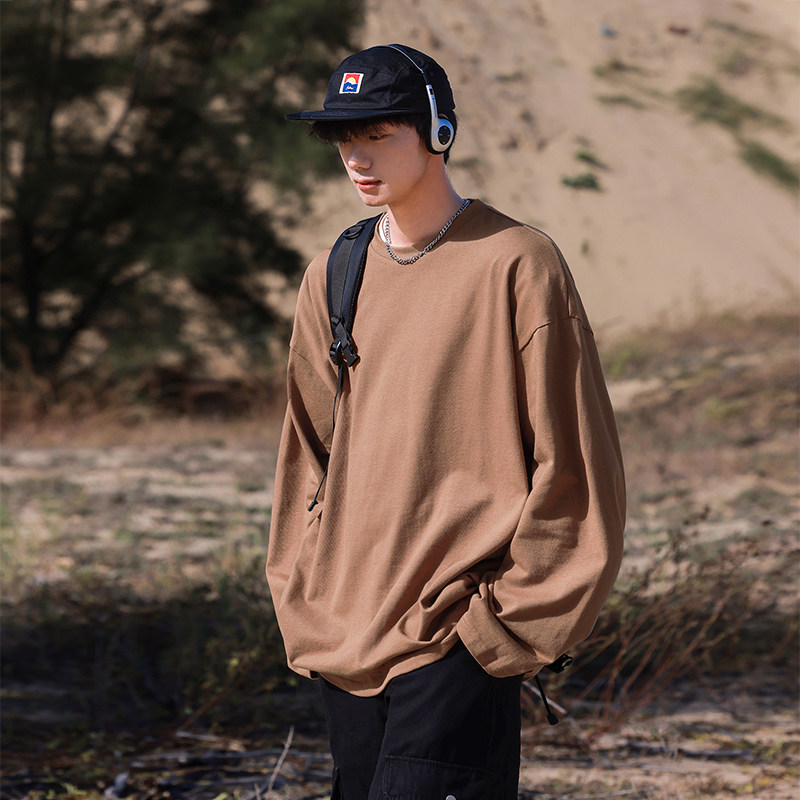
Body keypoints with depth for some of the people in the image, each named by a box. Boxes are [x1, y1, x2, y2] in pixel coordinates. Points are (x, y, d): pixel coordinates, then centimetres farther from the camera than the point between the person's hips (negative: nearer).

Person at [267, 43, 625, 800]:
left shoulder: (516, 265, -7)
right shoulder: (332, 278, 10)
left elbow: (569, 463, -7)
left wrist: (507, 621, -7)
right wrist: (305, 607, 10)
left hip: (456, 642, -6)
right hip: (341, 641, 6)